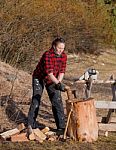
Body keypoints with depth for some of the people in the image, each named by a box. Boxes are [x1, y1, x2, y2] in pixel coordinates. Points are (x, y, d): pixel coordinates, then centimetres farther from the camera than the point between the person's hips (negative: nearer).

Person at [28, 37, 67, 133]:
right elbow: (49, 72, -39)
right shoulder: (47, 55, -32)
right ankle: (31, 125, 5)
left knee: (57, 101, -1)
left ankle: (61, 126, 2)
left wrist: (59, 82, -21)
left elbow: (62, 71, -7)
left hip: (52, 79, 5)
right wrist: (58, 83, -47)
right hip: (39, 78, -5)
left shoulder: (64, 56, -12)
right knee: (36, 101, -5)